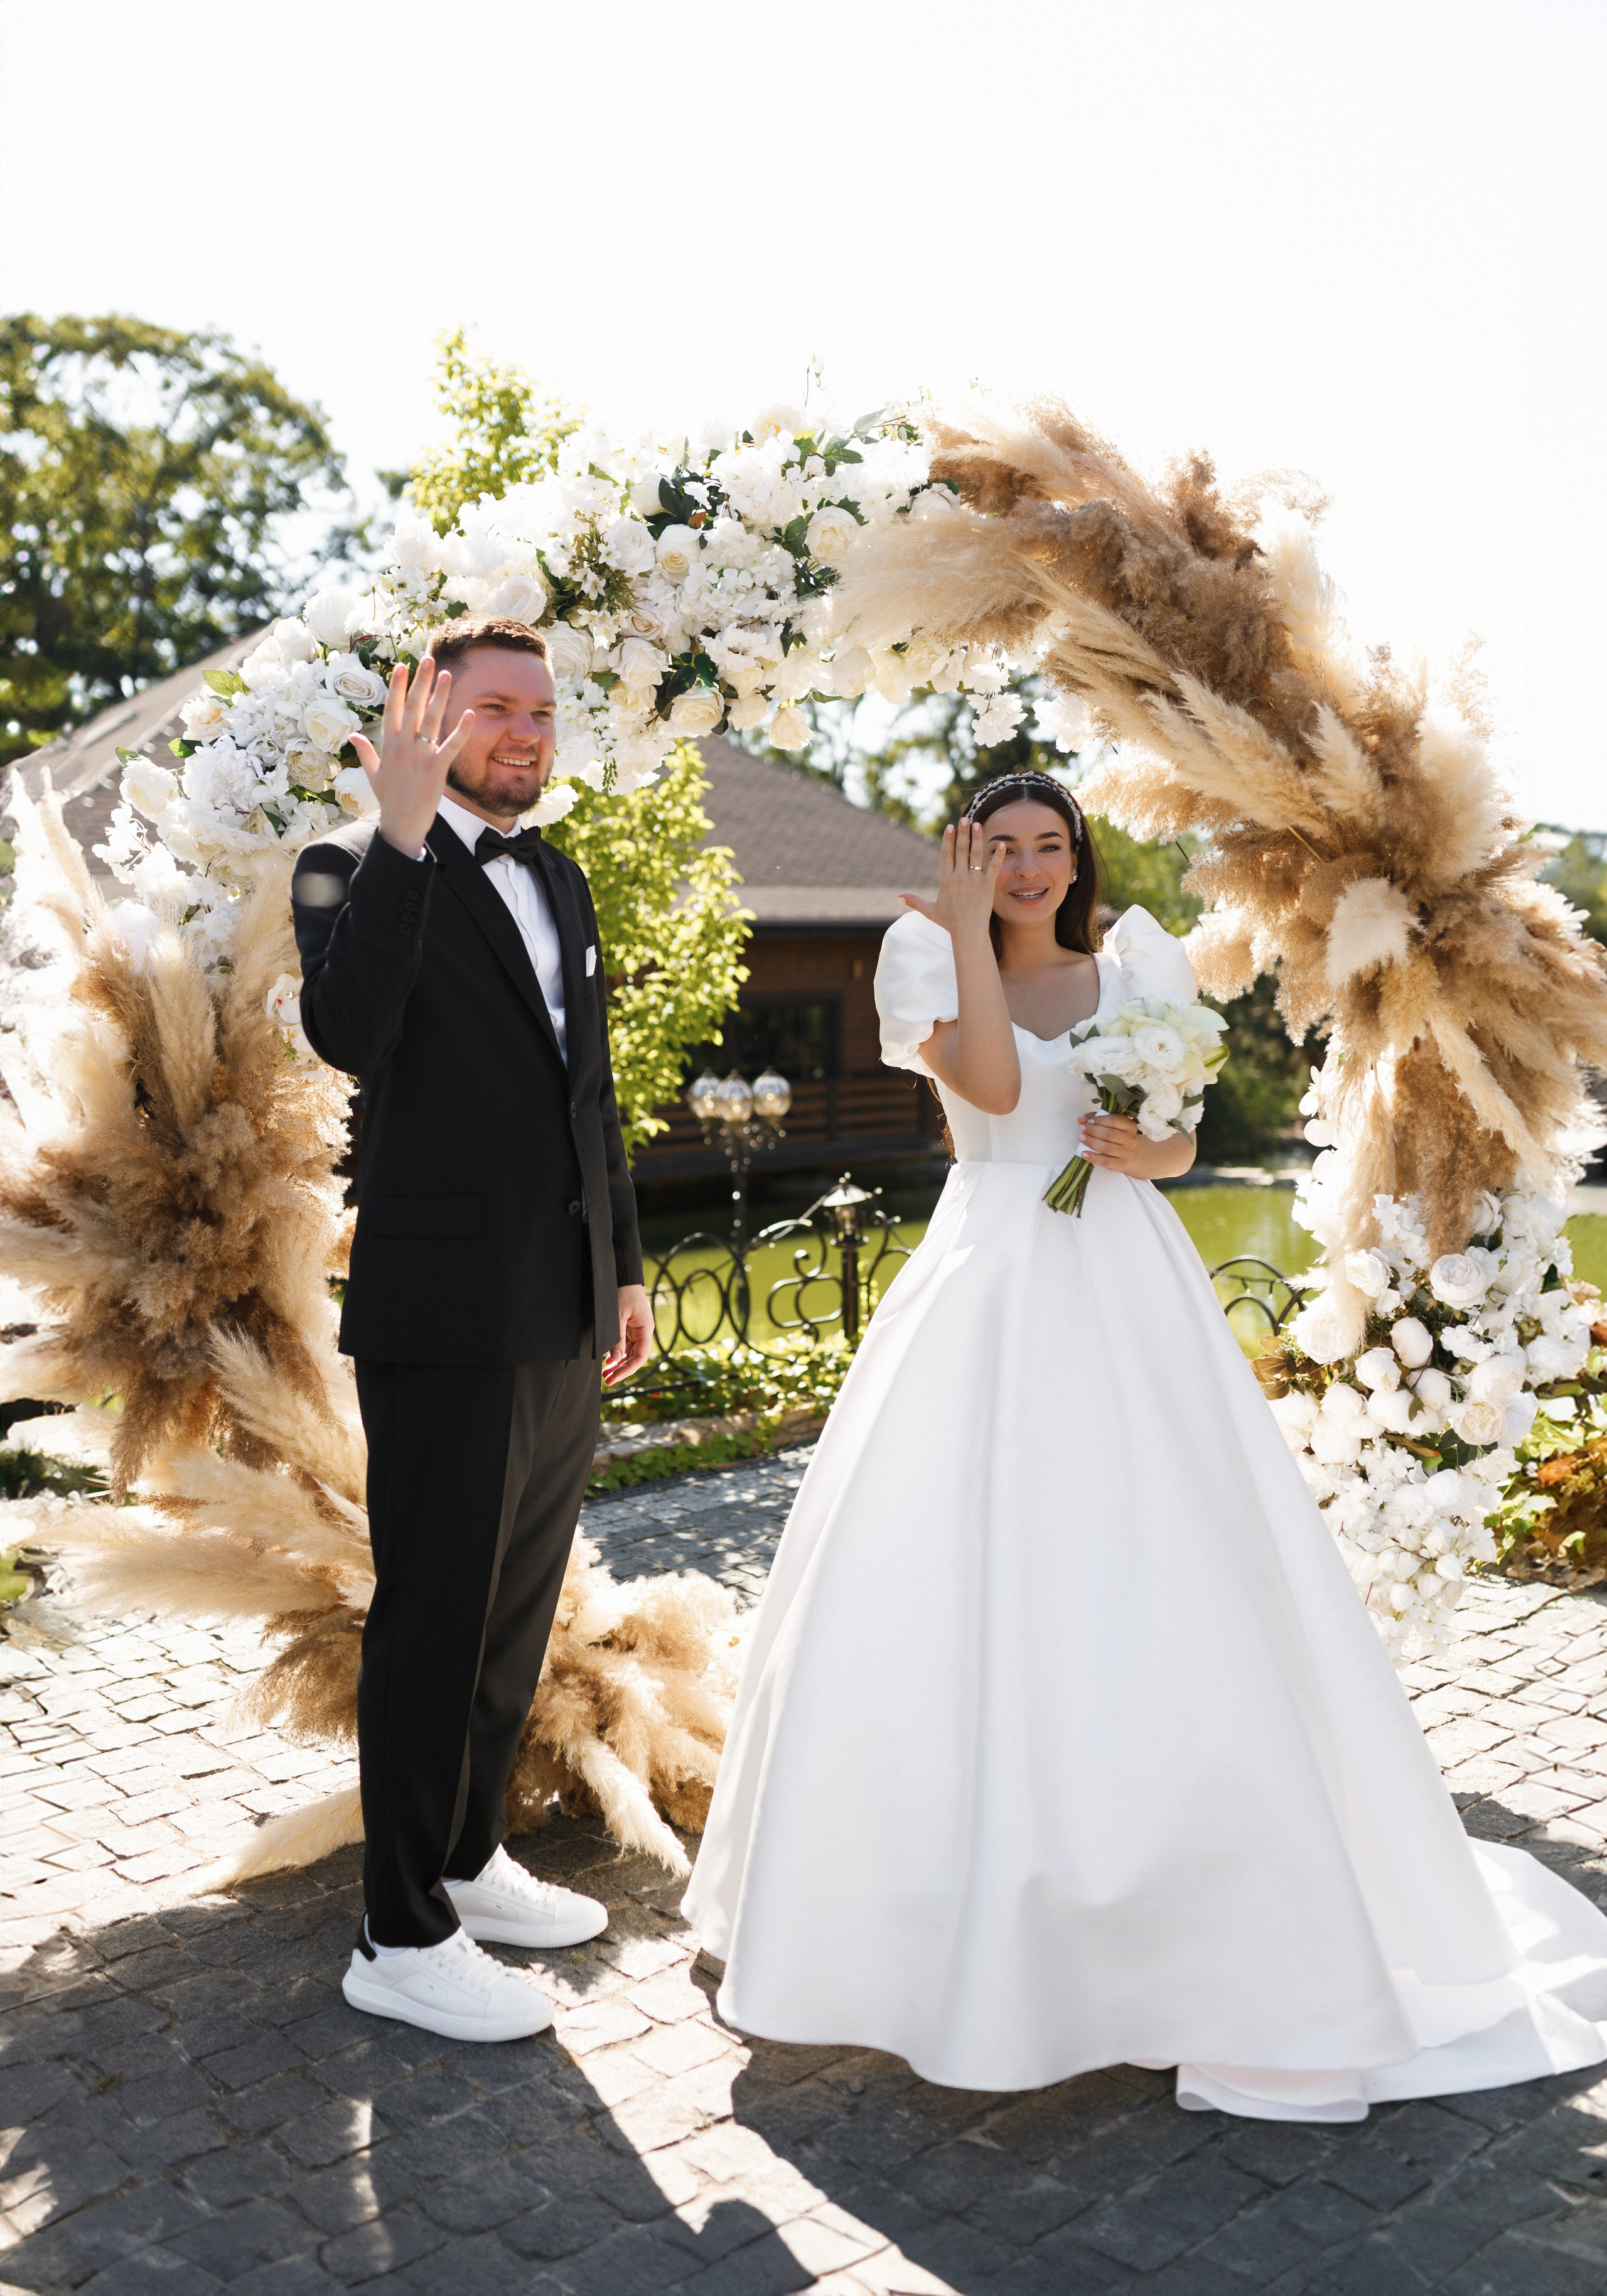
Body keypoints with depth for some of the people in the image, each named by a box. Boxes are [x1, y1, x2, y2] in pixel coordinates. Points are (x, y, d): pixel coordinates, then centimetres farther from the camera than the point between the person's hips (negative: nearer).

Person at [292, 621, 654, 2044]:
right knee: (434, 1622, 2)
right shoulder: (357, 869, -7)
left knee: (517, 1614, 18)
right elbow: (347, 1034, -28)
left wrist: (625, 1265, 19)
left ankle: (467, 1861, 35)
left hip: (563, 1319, 8)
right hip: (446, 1322, -7)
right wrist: (402, 832, -32)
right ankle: (402, 1937, 17)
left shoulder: (561, 882, 15)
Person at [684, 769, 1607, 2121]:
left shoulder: (1136, 973, 11)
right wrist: (968, 927, -10)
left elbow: (1179, 1151, 12)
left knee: (1168, 1589, 2)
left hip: (1129, 1299, 1)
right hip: (989, 1297, -1)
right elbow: (993, 1083, -14)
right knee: (950, 1581, -2)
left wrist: (1144, 1149, -9)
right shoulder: (937, 968, 6)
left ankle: (1233, 1928, 21)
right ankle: (934, 1903, 17)